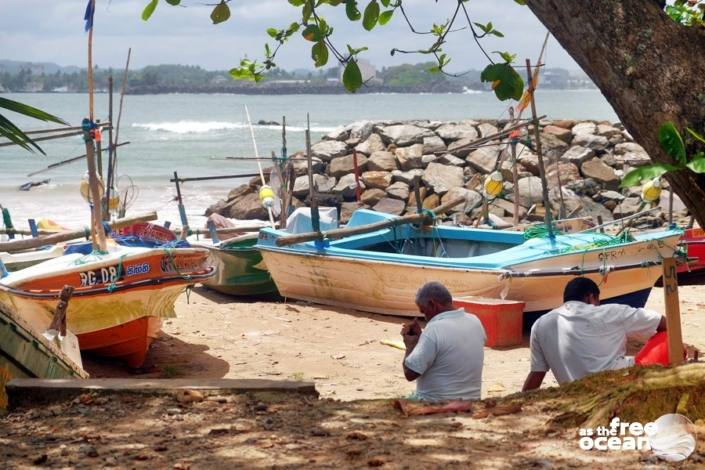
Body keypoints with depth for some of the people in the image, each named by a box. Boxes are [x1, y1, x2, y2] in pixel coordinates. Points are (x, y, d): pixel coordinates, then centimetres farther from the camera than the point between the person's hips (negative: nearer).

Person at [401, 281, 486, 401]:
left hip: (436, 404, -7)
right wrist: (420, 337, 13)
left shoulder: (435, 329, -20)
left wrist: (410, 345, 0)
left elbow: (410, 373, -17)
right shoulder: (475, 322, 3)